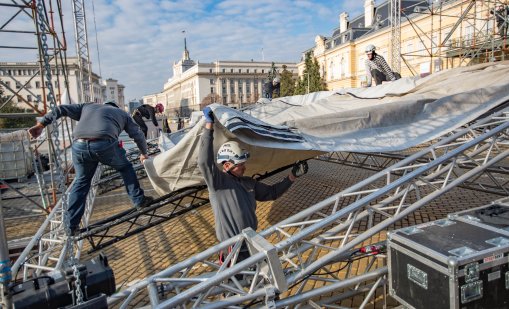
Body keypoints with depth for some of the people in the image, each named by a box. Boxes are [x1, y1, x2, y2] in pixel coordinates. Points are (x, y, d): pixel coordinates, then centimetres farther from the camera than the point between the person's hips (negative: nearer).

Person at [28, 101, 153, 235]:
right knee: (125, 168, 26)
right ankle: (139, 200, 28)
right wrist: (144, 153, 45)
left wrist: (40, 124, 26)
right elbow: (137, 135, 32)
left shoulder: (87, 106, 36)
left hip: (79, 146, 3)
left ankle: (70, 225, 22)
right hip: (105, 144, -2)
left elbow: (61, 109, 27)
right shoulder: (122, 113, 31)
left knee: (81, 181, 22)